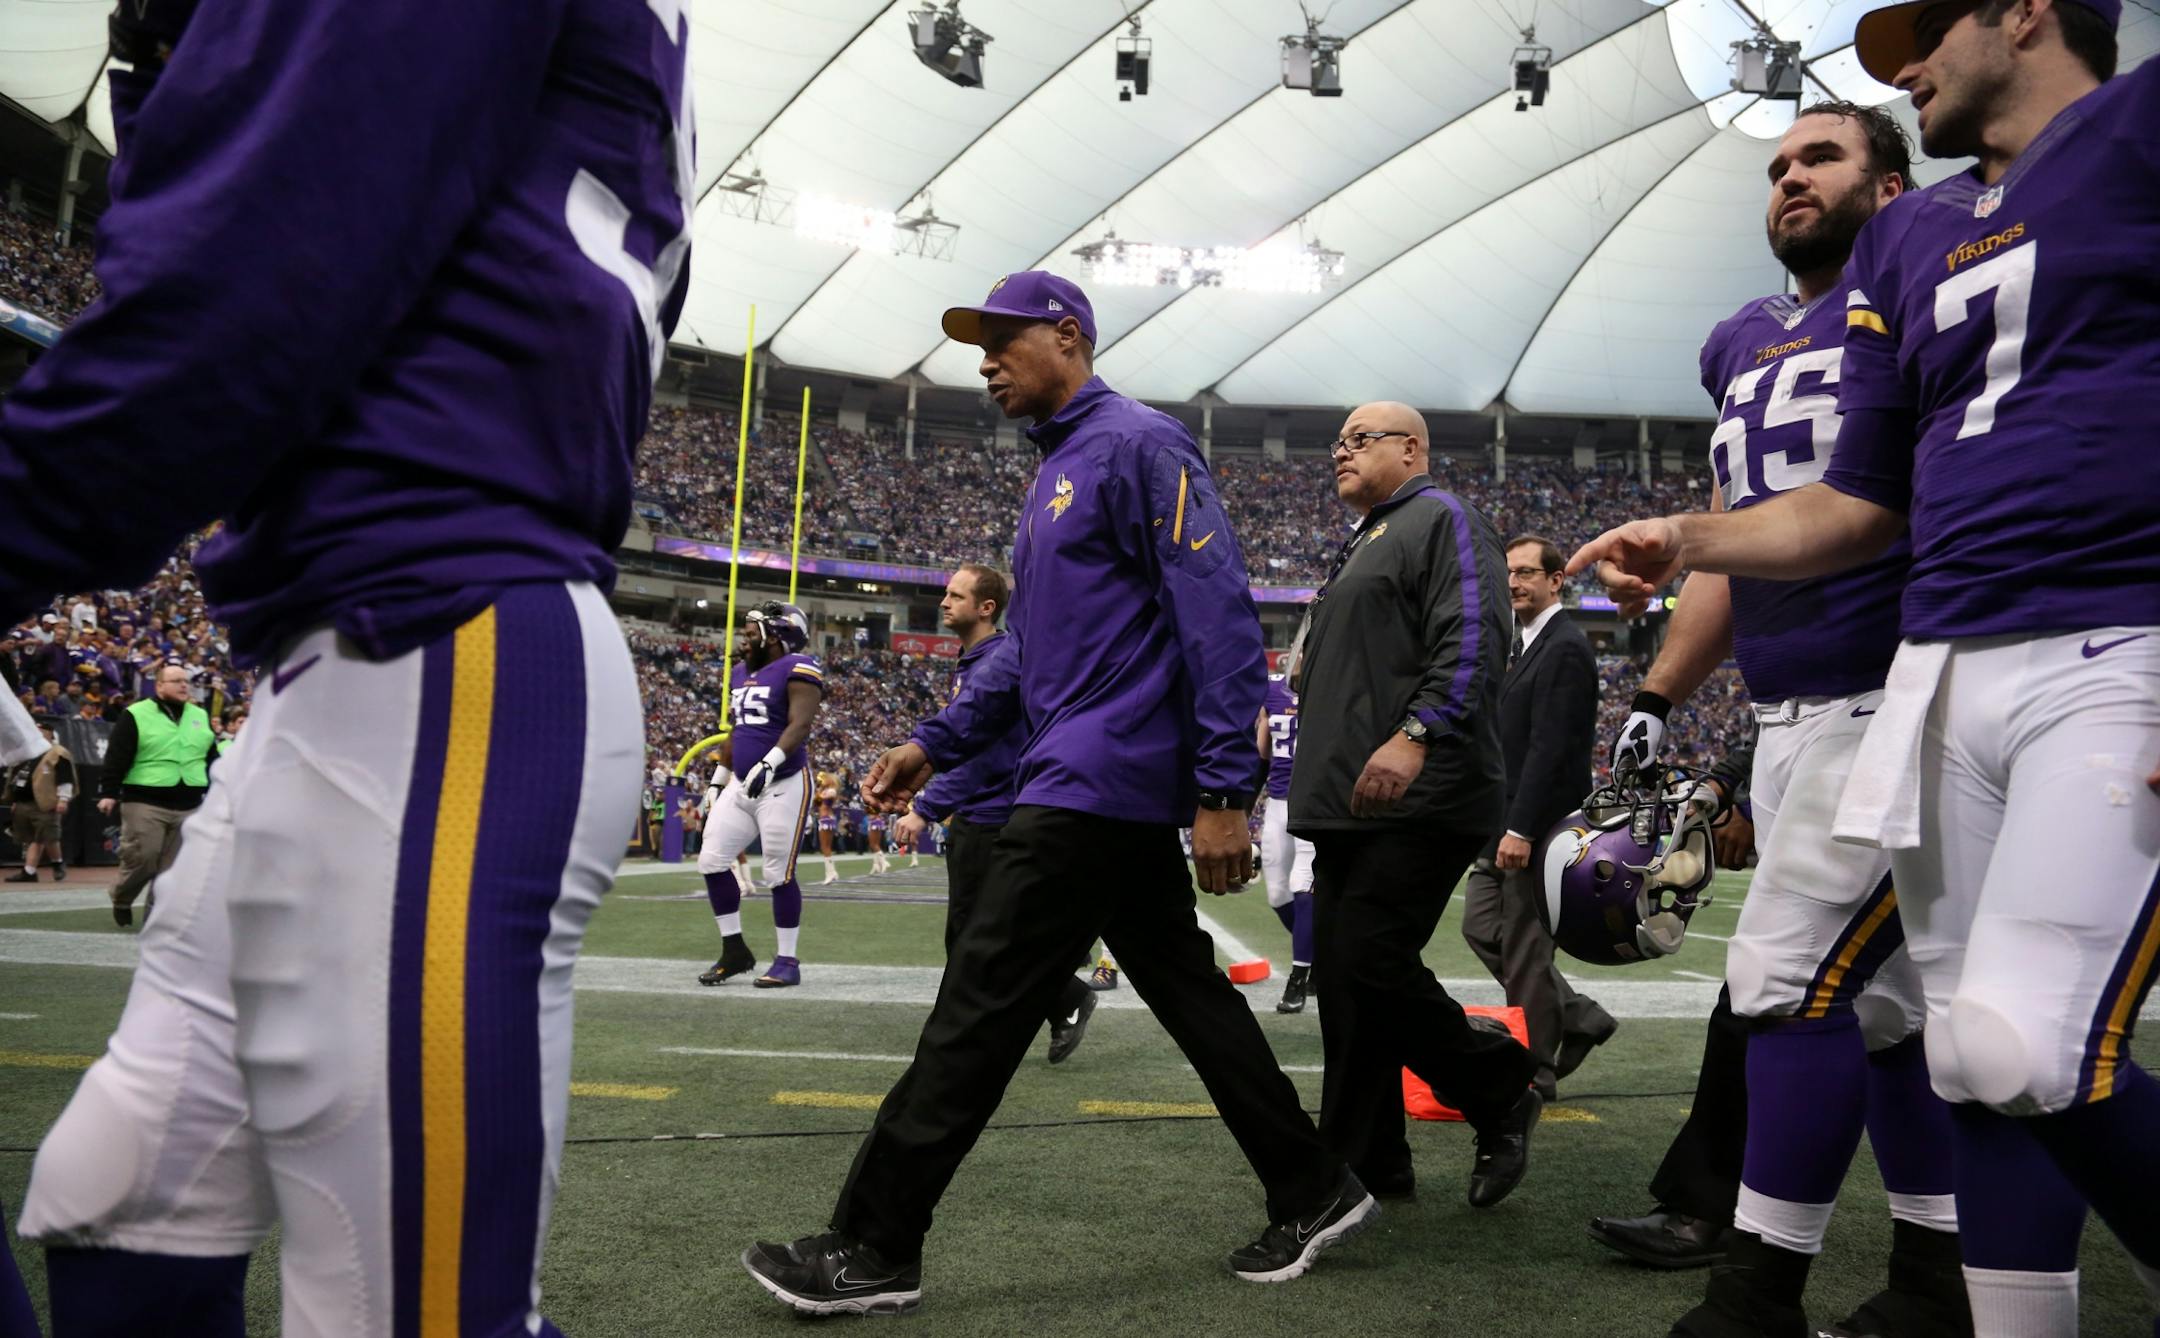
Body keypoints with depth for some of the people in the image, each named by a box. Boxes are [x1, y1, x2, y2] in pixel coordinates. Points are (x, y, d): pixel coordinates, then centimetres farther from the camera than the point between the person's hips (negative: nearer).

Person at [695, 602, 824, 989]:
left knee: (780, 874, -4)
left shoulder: (797, 671, -11)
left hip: (784, 786, -8)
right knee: (712, 861, 3)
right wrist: (717, 781, 23)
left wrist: (770, 761, -37)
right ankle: (735, 950, 15)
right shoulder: (741, 674, 15)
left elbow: (800, 725, -23)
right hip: (740, 785, 8)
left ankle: (787, 962, 9)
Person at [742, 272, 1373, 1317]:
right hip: (1122, 795, 10)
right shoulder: (1056, 472, 21)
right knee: (1185, 989, 13)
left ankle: (875, 1249, -1)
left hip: (1100, 780, -10)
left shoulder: (1138, 445, -9)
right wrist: (937, 743, 17)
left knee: (981, 1001, -8)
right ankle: (1313, 1192, 23)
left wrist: (1224, 792, -22)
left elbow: (1218, 615, -17)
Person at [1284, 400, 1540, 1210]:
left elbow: (1472, 642, -16)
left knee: (1371, 963, -15)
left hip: (1416, 800, -9)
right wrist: (1307, 664, 16)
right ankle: (1368, 1165, 14)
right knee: (1342, 974, 6)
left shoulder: (1442, 520, -1)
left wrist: (1416, 734, -26)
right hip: (1351, 803, 10)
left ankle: (1502, 1095, 7)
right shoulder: (1362, 543, 28)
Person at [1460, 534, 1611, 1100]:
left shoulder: (1565, 649, -14)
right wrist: (1499, 822, 17)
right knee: (1481, 926, 12)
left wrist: (1521, 829, -24)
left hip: (1537, 824, -10)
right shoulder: (1522, 643, 16)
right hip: (1507, 821, 10)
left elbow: (1550, 748, -21)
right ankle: (1578, 1016, 22)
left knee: (1525, 945, -2)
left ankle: (1535, 1070, 11)